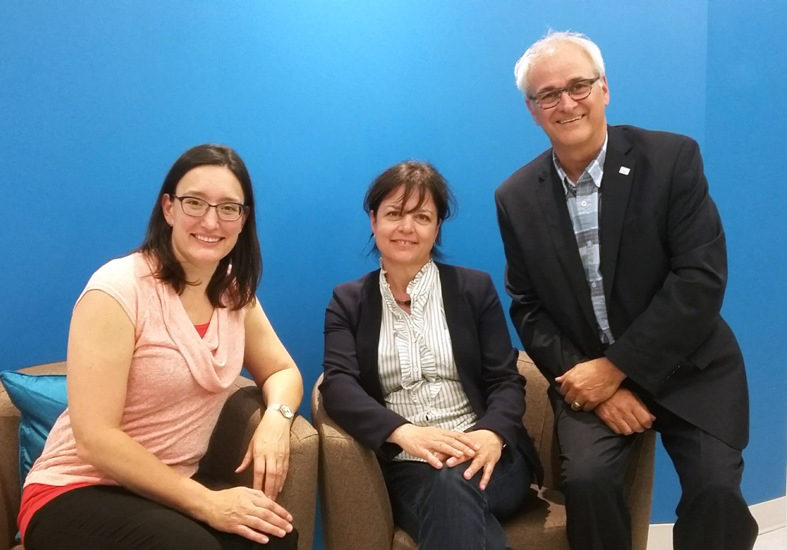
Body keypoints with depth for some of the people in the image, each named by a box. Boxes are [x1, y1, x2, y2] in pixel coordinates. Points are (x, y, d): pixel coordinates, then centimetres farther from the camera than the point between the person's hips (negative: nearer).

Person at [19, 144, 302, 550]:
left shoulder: (235, 293, 2)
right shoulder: (117, 291, -17)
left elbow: (282, 371, 12)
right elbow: (95, 438, -20)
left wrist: (276, 418, -12)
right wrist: (206, 503, -22)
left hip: (172, 490, 5)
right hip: (78, 492, -5)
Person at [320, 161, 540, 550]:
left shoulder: (474, 288, 11)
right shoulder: (348, 301, 11)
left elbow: (506, 379, 4)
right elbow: (338, 385, -4)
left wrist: (493, 434, -20)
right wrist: (403, 432, -24)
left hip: (482, 455, 1)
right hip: (405, 466, 0)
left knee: (453, 486, -34)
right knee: (448, 495, -34)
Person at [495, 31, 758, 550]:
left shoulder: (673, 158, -9)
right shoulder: (516, 197, 0)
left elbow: (701, 279, -15)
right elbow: (528, 308, 2)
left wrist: (615, 368, -17)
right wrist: (589, 380, -12)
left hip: (686, 368, -1)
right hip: (588, 373, 1)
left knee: (716, 489, -20)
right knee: (587, 478, -23)